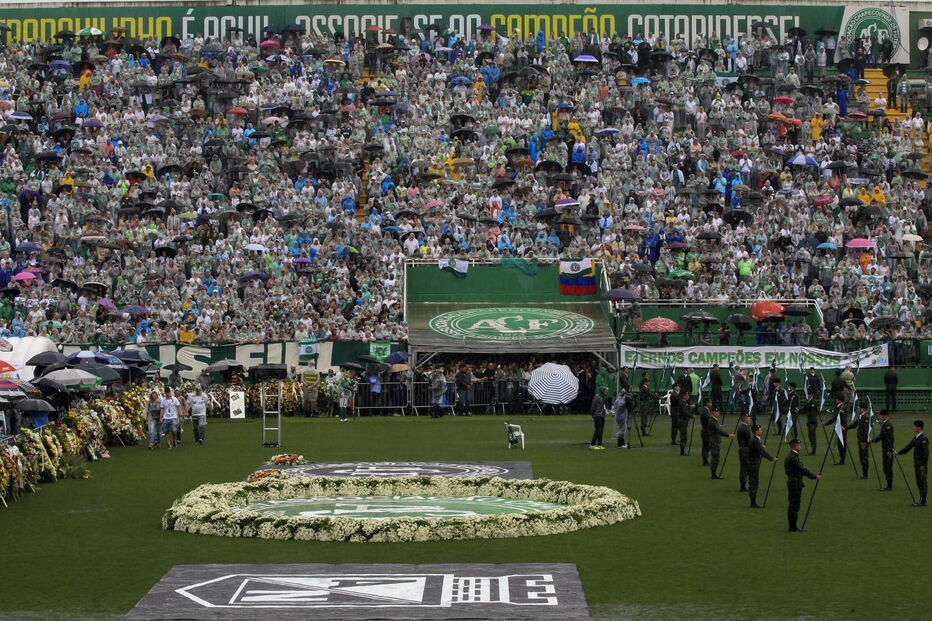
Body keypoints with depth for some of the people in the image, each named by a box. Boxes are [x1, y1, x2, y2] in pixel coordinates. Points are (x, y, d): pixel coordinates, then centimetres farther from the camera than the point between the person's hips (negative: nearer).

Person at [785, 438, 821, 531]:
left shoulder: (794, 456, 15)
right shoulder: (792, 458, -19)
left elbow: (801, 469, 18)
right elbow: (802, 469, -22)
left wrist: (814, 476, 15)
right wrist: (814, 477, -19)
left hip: (796, 484, 11)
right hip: (794, 484, -11)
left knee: (794, 504, 14)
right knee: (794, 504, -6)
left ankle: (793, 526, 19)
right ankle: (793, 527, -2)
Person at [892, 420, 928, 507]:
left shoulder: (924, 438, -16)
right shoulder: (915, 438, 12)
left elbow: (926, 452, -19)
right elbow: (908, 447, 15)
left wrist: (923, 465, -20)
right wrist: (898, 452, 5)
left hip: (922, 464, -9)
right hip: (917, 463, 9)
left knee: (923, 482, -4)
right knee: (919, 482, 12)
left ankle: (923, 501, -1)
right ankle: (921, 499, 19)